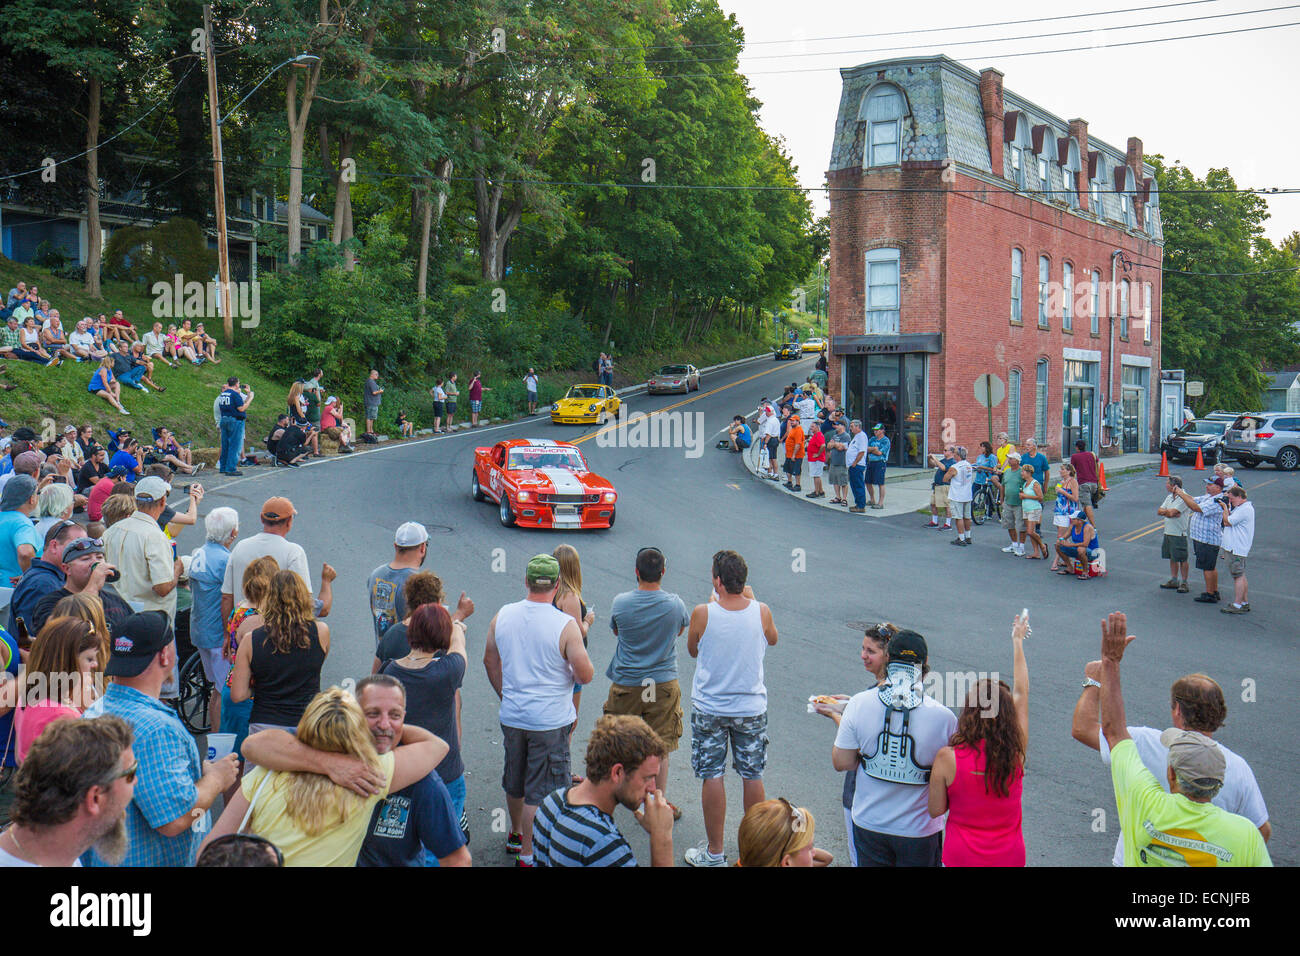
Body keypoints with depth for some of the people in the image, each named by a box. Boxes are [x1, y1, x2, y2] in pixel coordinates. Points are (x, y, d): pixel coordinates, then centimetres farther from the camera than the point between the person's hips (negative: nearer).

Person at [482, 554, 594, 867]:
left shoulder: (502, 616, -3)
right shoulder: (565, 625, -19)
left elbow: (490, 661, 9)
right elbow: (585, 675, -16)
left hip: (511, 717, 5)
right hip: (550, 721, -5)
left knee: (515, 781, 24)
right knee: (541, 792, 6)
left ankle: (516, 835, 44)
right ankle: (528, 855, 13)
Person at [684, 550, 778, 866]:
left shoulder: (703, 614, -17)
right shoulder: (761, 611, -11)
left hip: (709, 709, -2)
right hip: (752, 708, 2)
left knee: (712, 777, 7)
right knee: (753, 777, 13)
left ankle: (714, 853, 15)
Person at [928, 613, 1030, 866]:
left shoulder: (947, 758, -21)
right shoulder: (1016, 752, -14)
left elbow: (936, 810, -7)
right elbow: (1022, 692, 0)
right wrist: (1017, 641, 13)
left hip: (962, 857, -2)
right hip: (1010, 856, 2)